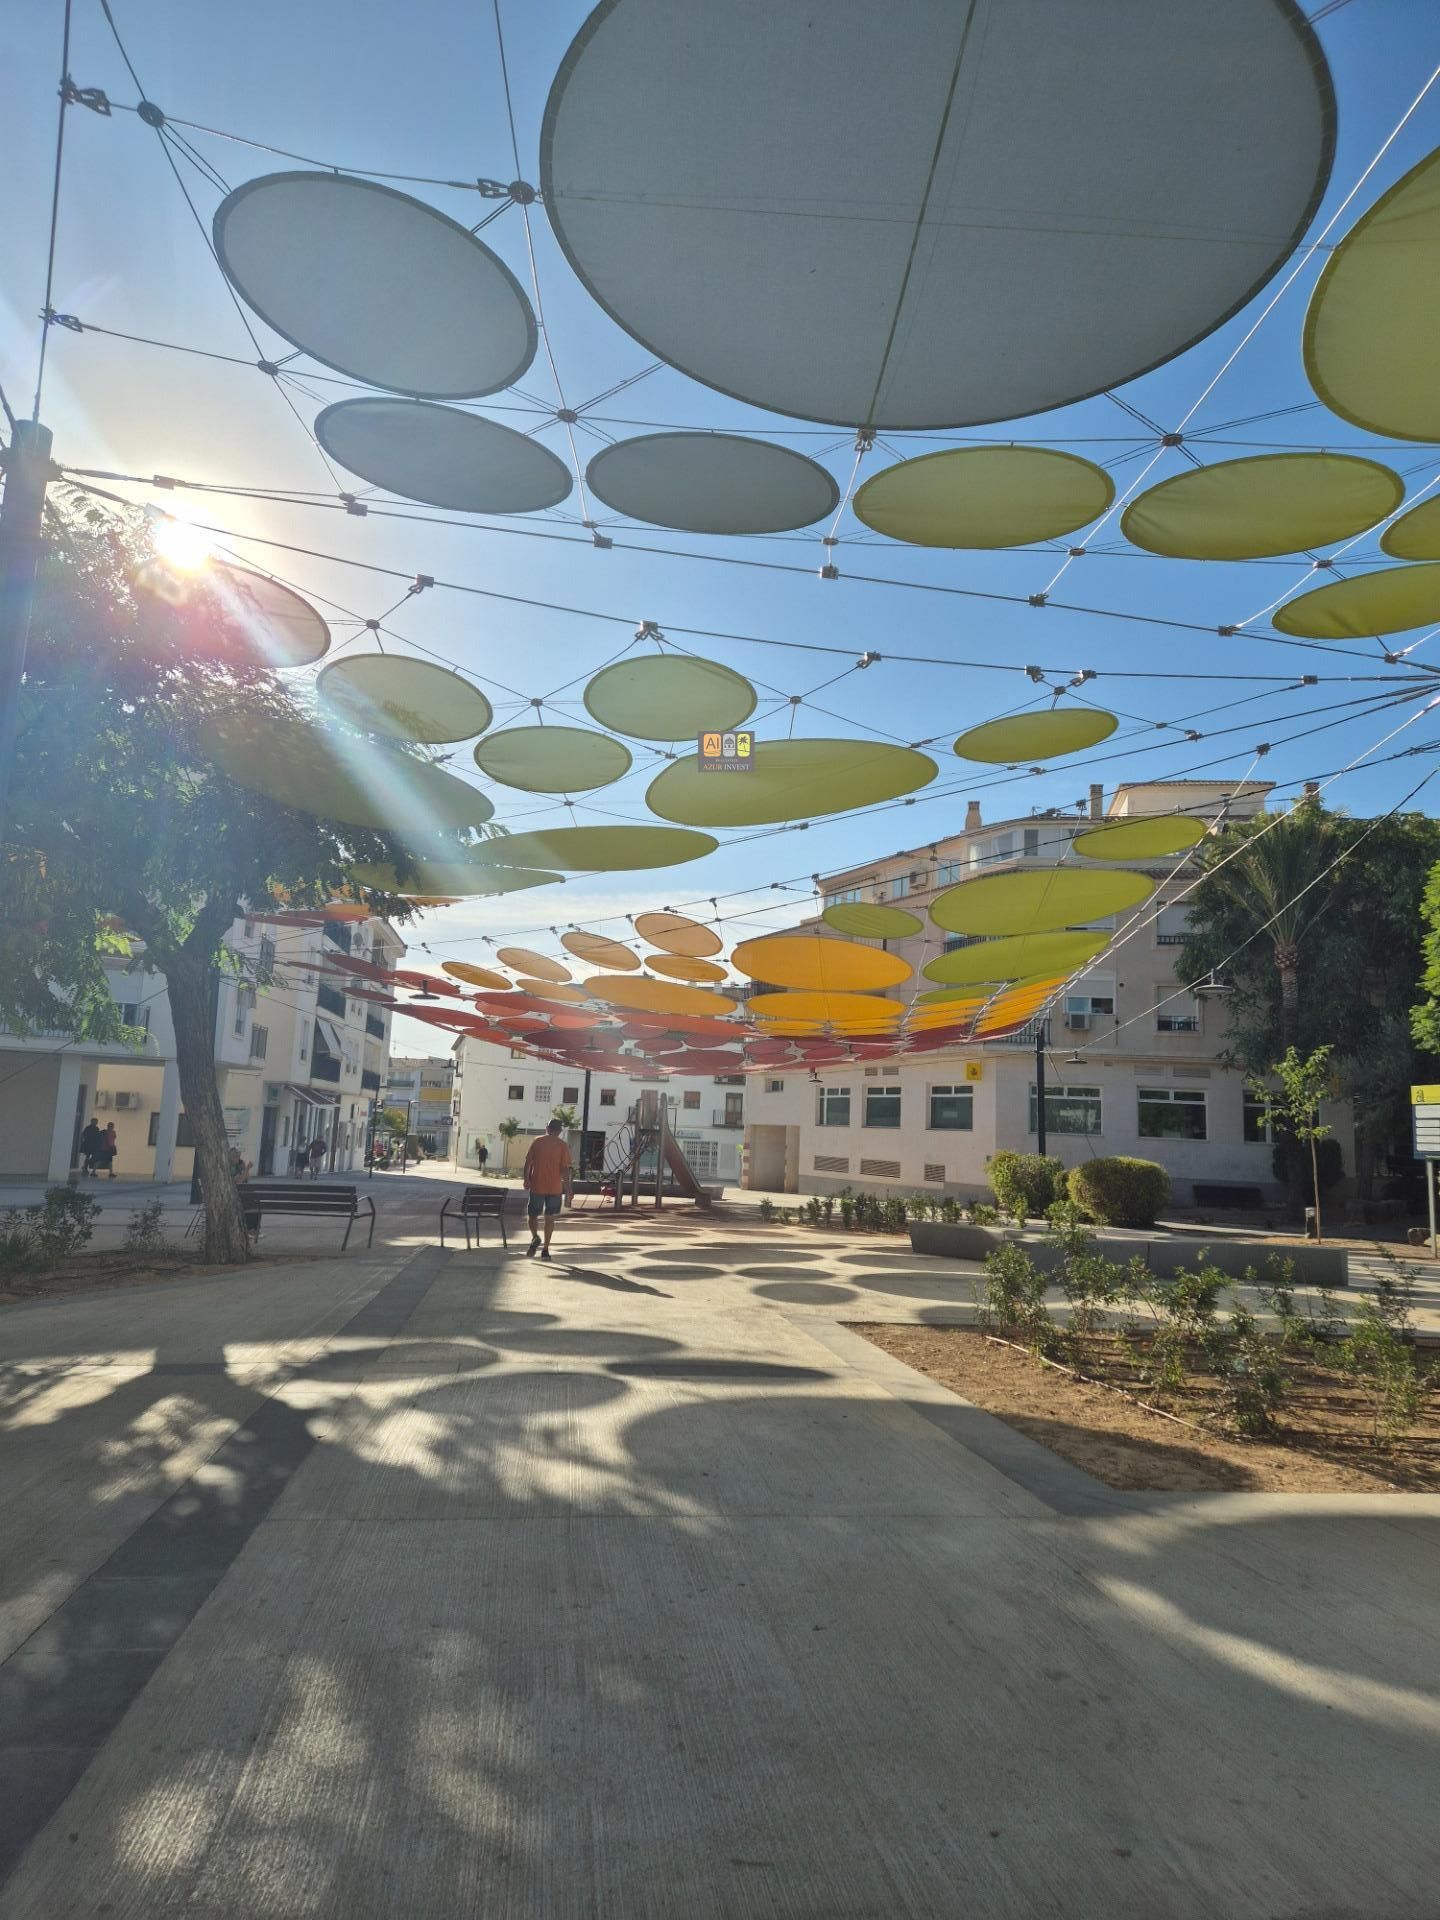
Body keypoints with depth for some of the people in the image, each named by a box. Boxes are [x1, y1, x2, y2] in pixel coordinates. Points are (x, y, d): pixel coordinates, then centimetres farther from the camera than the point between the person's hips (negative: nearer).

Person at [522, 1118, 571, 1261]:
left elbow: (528, 1162, 0)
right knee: (550, 1217, 11)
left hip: (537, 1186, 0)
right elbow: (565, 1168, -6)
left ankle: (535, 1237, -16)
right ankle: (545, 1249, 8)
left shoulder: (537, 1142, 1)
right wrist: (566, 1185, 3)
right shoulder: (563, 1145, -2)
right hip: (555, 1187, 0)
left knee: (533, 1214, 12)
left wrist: (526, 1179, 10)